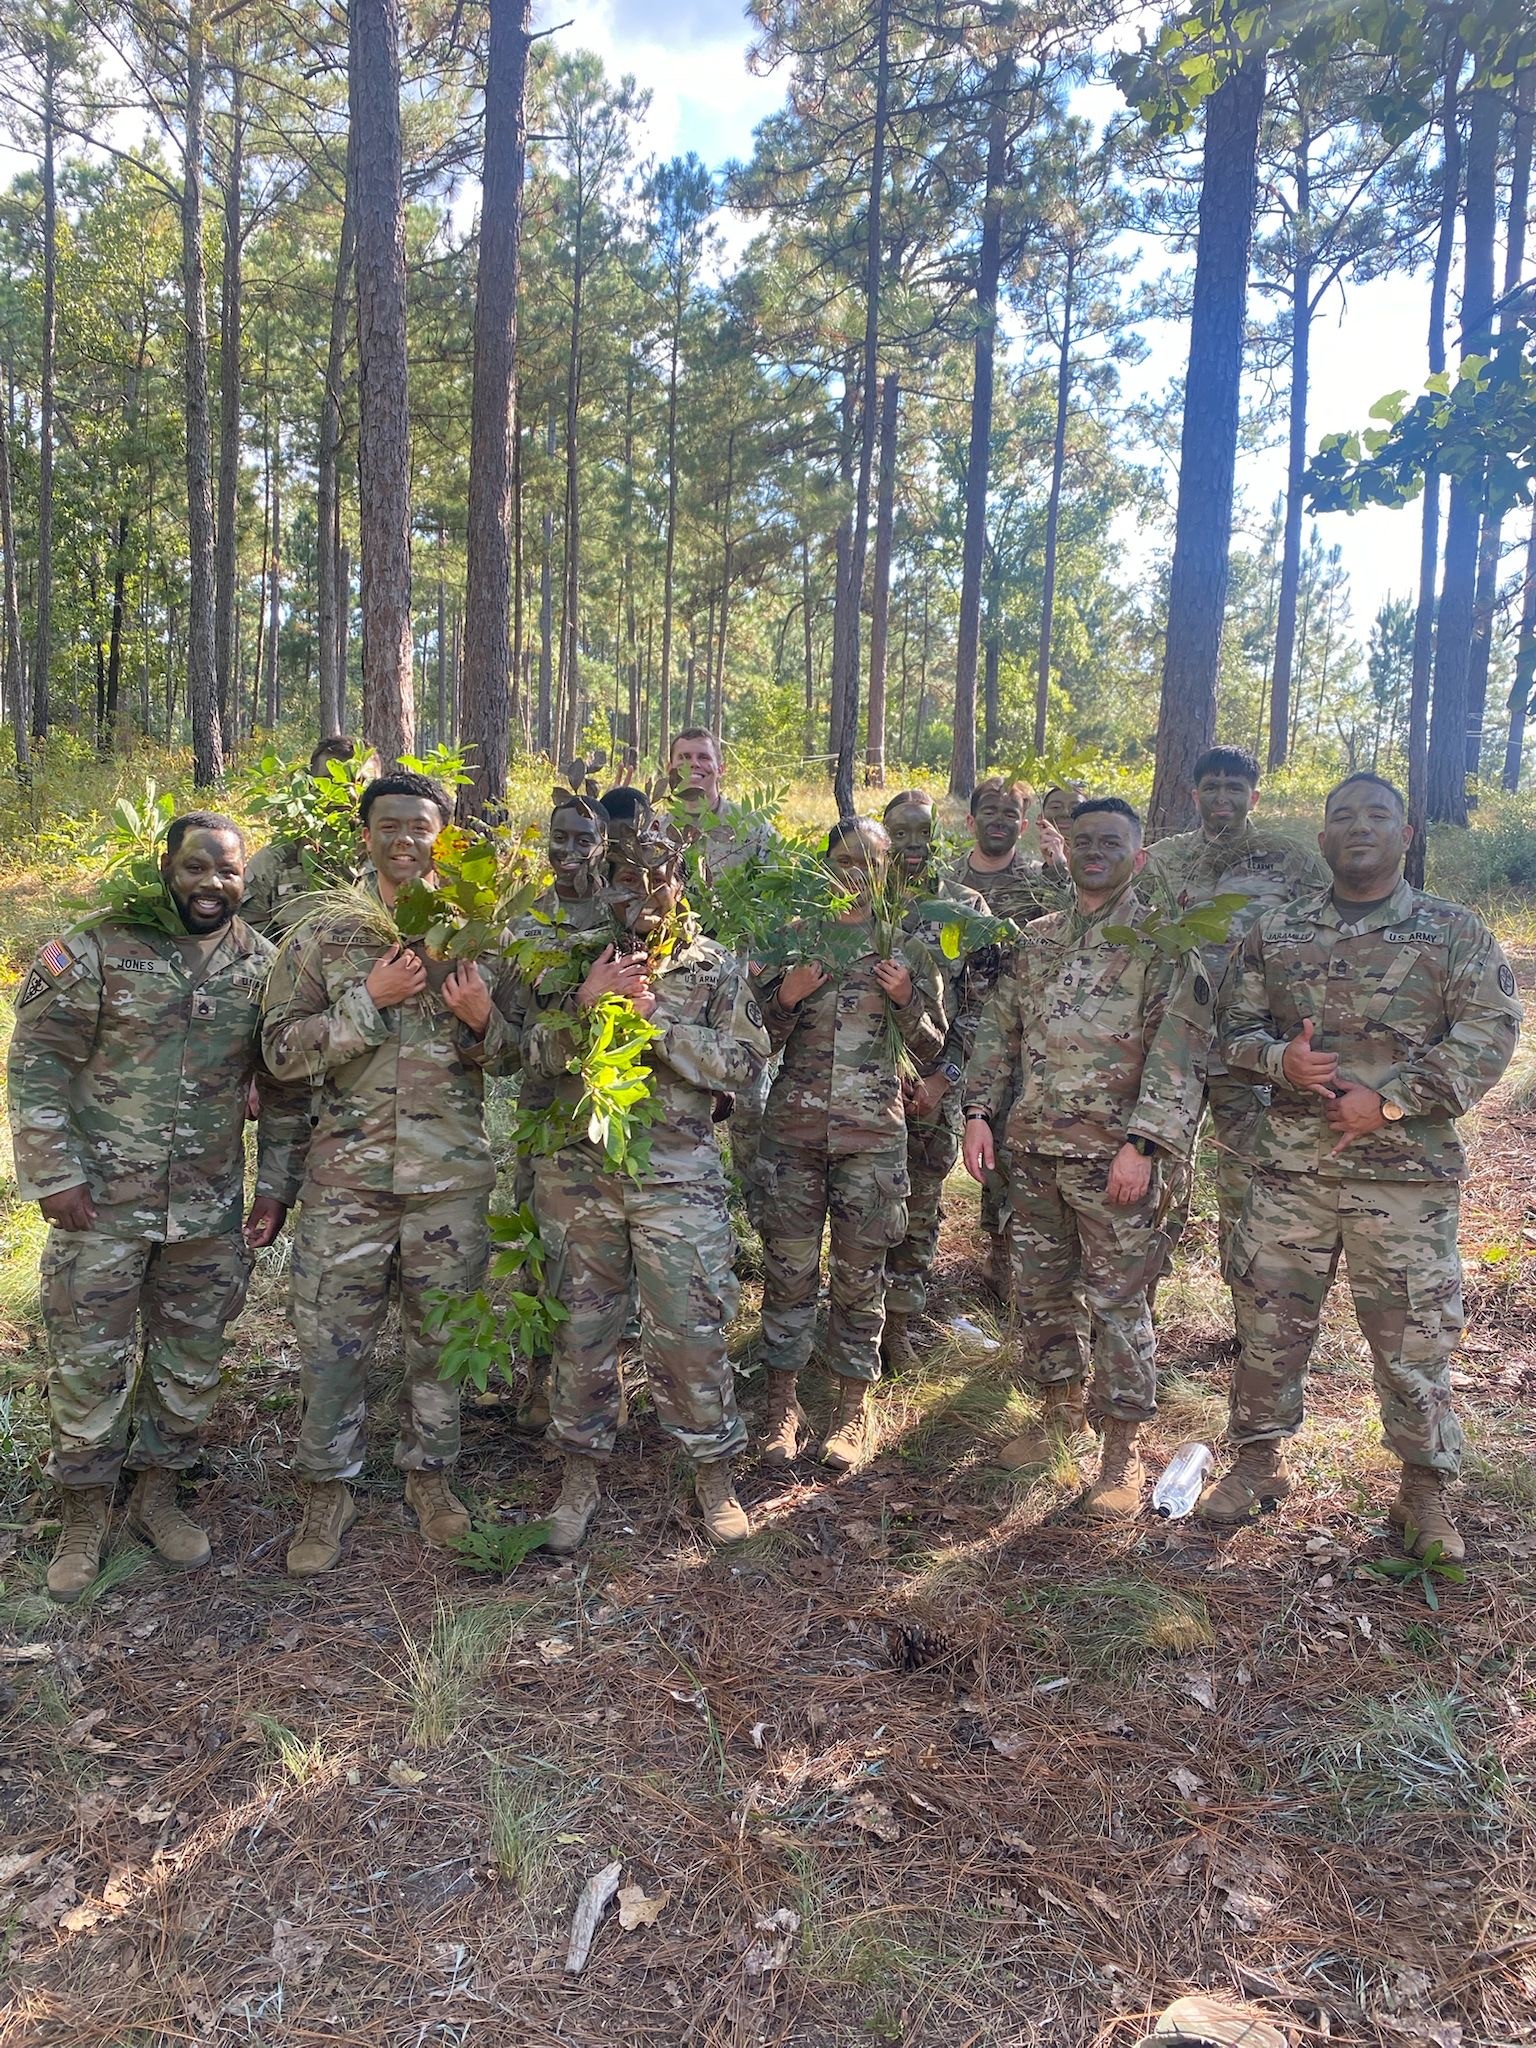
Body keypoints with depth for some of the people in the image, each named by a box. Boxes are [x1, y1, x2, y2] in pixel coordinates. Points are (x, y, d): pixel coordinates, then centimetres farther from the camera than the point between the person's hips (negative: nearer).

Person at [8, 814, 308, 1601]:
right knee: (88, 1361, 6)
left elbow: (284, 1090, 9)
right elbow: (36, 1066, -6)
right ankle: (82, 1514, 26)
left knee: (191, 1360, 13)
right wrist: (55, 1175, -11)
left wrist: (276, 1186, 6)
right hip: (99, 1203, -3)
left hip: (209, 1210, 3)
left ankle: (157, 1491, 33)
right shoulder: (94, 951, -7)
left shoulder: (265, 966, 3)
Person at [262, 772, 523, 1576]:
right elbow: (282, 1050, -6)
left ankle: (429, 1472, 31)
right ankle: (325, 1491, 24)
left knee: (441, 1337, 12)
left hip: (452, 1177, 1)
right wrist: (371, 998, -16)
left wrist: (480, 1017, -15)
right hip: (347, 1176, -1)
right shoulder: (321, 936, 1)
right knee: (330, 1340, 6)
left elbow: (514, 1055, 7)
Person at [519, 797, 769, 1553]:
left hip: (678, 1176, -1)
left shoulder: (715, 966, 4)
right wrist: (585, 1002, -18)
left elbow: (743, 1063, -6)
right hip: (578, 1171, 2)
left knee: (692, 1329, 0)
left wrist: (656, 1018, -15)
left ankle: (714, 1470, 20)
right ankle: (579, 1477, 26)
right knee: (581, 1328, 10)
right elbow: (533, 1056, -2)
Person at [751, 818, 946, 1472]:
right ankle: (783, 1404, 19)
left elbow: (929, 1052, 7)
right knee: (788, 1271, 4)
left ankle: (853, 1410, 20)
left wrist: (906, 999, -10)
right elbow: (762, 1041, 8)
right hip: (793, 1127, 1)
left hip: (872, 1132, -1)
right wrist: (786, 996, -11)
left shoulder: (908, 948, 6)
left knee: (859, 1277, 5)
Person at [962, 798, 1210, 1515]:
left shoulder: (1161, 943, -4)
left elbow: (1179, 1052, -12)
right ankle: (1060, 1408, 35)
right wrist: (980, 1112, 4)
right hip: (1030, 1147, 6)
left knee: (1117, 1299, 1)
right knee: (1041, 1287, 15)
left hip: (1112, 1153, -5)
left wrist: (1141, 1144, -19)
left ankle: (1122, 1446, 14)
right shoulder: (1035, 940, 13)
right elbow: (998, 1029, 15)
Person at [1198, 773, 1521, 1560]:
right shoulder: (1274, 931, 9)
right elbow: (1235, 1027, 11)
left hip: (1408, 1171, -2)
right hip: (1289, 1164, 2)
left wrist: (1389, 1101, -15)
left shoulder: (1454, 931, 3)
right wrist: (1278, 1058, -12)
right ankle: (1258, 1460, 28)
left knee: (1414, 1333, 5)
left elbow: (1488, 1033, -6)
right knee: (1268, 1318, 9)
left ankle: (1425, 1489, 24)